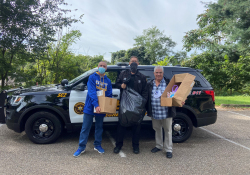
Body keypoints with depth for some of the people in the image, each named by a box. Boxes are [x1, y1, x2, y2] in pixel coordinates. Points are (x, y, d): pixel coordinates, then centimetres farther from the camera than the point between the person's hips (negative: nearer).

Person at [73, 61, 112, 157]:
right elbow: (91, 92, -17)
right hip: (90, 107, -3)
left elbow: (109, 95, 9)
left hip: (101, 108, 4)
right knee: (85, 128, 4)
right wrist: (96, 105, -27)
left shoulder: (108, 81, 7)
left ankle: (97, 145, 31)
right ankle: (81, 147, 16)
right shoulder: (92, 77, -5)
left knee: (99, 127, 15)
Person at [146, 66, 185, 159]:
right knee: (157, 129, 18)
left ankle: (168, 149, 20)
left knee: (168, 130, 6)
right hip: (154, 113, 4)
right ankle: (159, 146, 37)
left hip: (166, 112, -4)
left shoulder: (169, 83, -3)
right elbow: (147, 97, 9)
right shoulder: (150, 84, 7)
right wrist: (146, 109, 6)